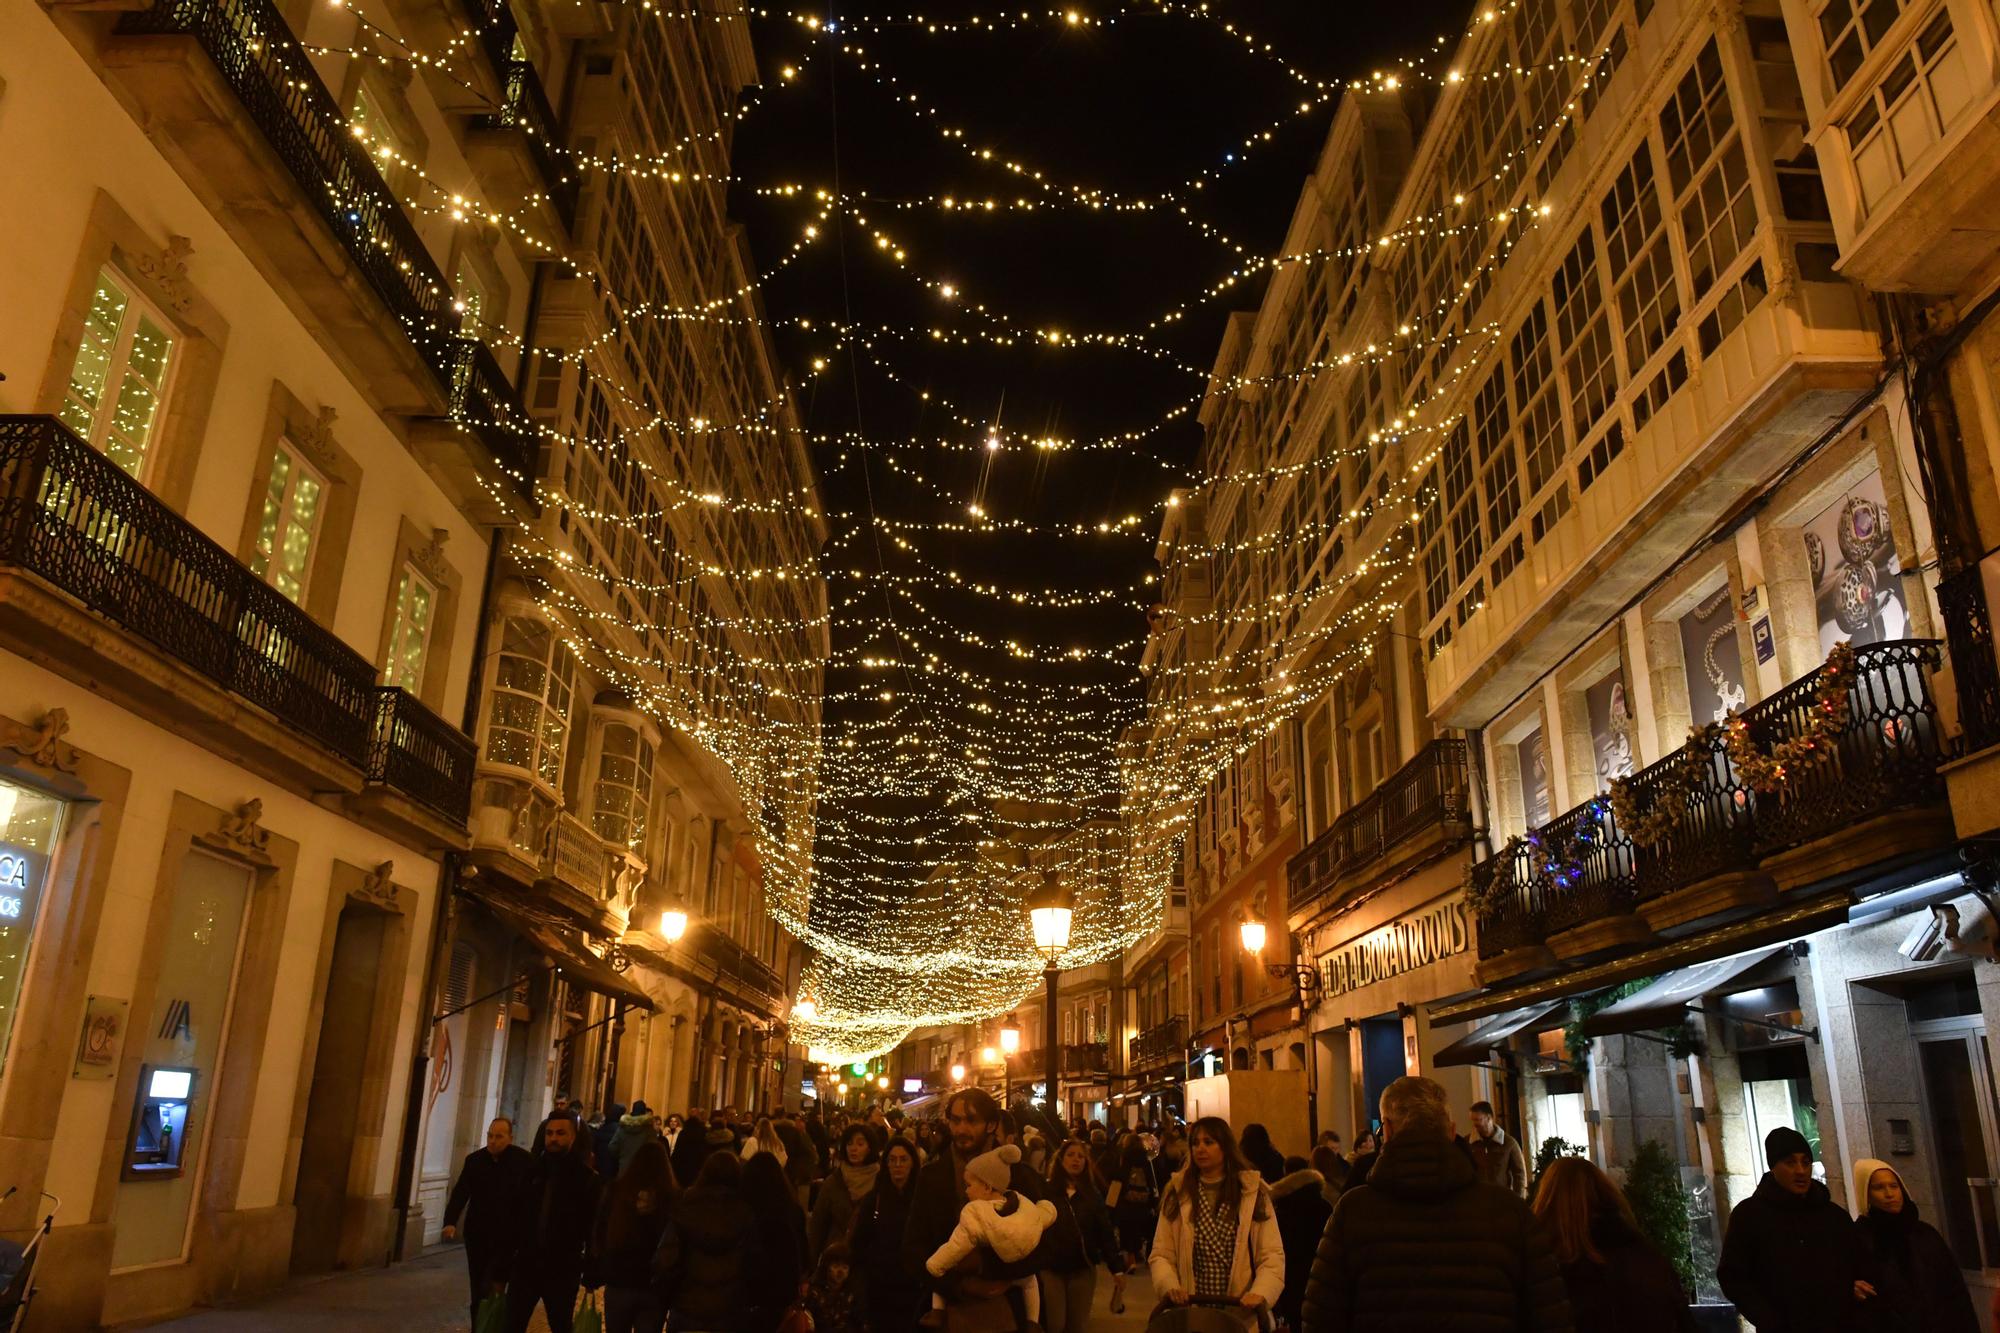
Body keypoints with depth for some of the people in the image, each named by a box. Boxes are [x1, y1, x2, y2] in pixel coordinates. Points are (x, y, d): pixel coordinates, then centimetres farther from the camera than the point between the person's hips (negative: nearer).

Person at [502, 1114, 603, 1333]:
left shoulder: (587, 1178, -5)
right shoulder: (532, 1171, 4)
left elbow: (594, 1227, -6)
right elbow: (514, 1218, 6)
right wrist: (503, 1264, 3)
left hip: (563, 1272, -3)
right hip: (525, 1266, 3)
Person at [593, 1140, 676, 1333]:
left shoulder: (616, 1190, -8)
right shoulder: (673, 1197, -11)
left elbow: (599, 1234, -1)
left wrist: (596, 1272, 13)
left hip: (618, 1282, 1)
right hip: (656, 1287, -1)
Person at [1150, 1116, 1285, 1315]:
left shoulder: (1252, 1191, 0)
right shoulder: (1177, 1192, 2)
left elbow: (1273, 1255, -5)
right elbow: (1161, 1255, -1)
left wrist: (1260, 1294, -21)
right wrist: (1170, 1287, -19)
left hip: (1241, 1309, -1)